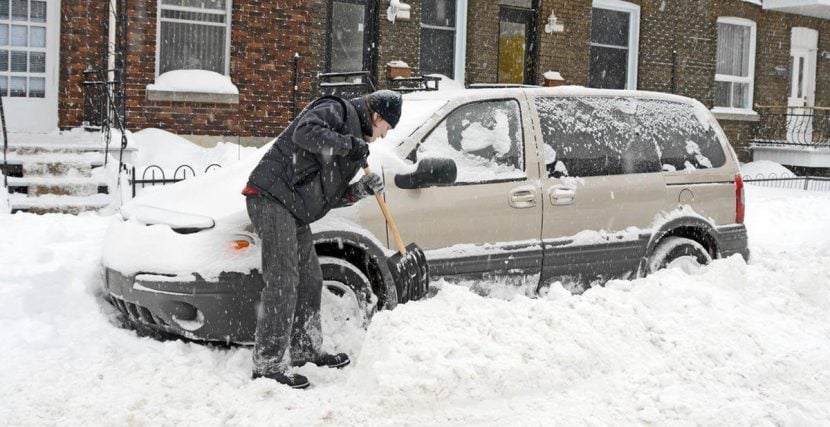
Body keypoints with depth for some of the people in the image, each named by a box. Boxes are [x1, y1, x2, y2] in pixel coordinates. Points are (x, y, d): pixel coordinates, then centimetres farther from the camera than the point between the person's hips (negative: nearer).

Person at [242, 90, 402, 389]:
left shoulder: (355, 138, 25)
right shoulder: (337, 110, -2)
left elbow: (328, 197, 20)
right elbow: (305, 132, -25)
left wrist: (360, 191, 5)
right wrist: (348, 144, -18)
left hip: (294, 211, 11)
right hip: (271, 198, -10)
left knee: (310, 280, 17)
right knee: (282, 283, -13)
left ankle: (305, 350, 31)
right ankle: (267, 365, -10)